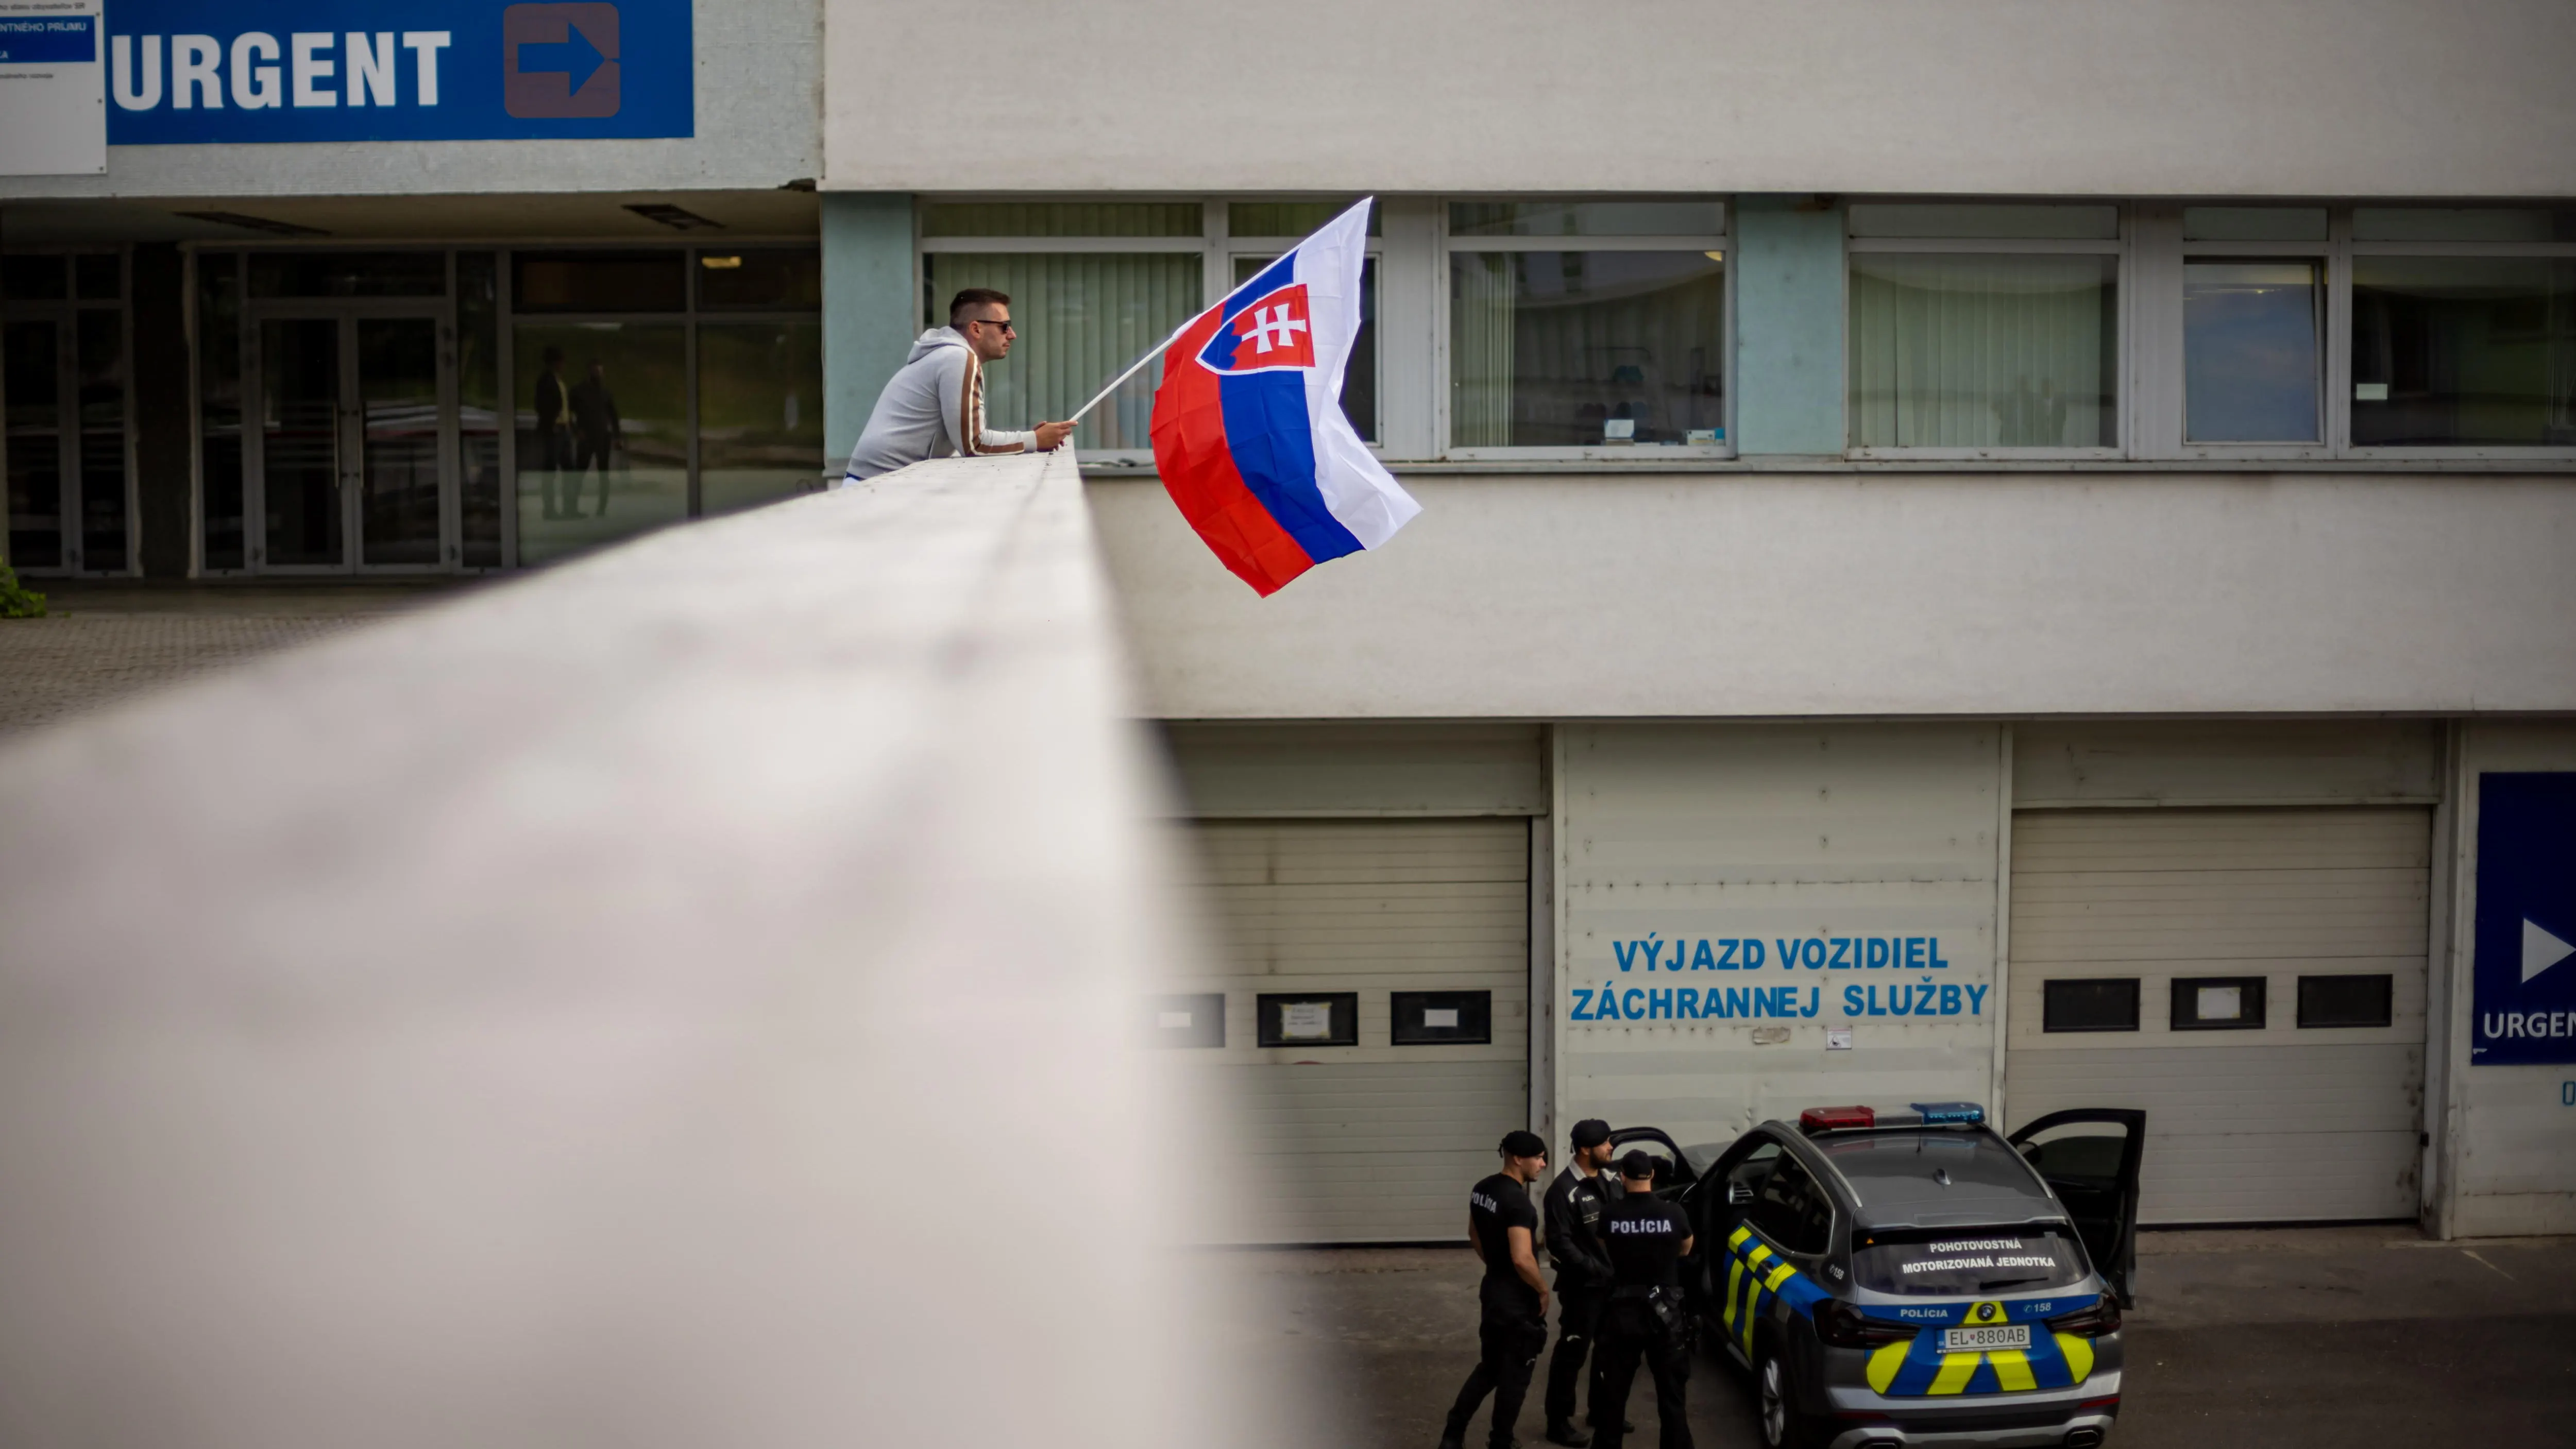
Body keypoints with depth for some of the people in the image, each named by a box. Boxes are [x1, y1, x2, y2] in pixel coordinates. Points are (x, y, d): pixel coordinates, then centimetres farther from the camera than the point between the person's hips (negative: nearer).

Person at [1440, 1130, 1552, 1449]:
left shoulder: (1482, 1189, 4)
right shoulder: (1517, 1201, -25)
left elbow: (1475, 1236, 18)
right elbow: (1522, 1259, -30)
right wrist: (1543, 1290, -15)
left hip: (1493, 1290, 9)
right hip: (1518, 1300, -9)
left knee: (1490, 1366, 20)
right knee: (1514, 1376, 6)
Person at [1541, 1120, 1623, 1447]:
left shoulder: (1609, 1181, 7)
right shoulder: (1565, 1190, -17)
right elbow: (1559, 1242, -20)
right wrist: (1593, 1269, -25)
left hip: (1613, 1281, 8)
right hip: (1582, 1285, -8)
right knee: (1572, 1351, -1)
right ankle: (1558, 1422, 7)